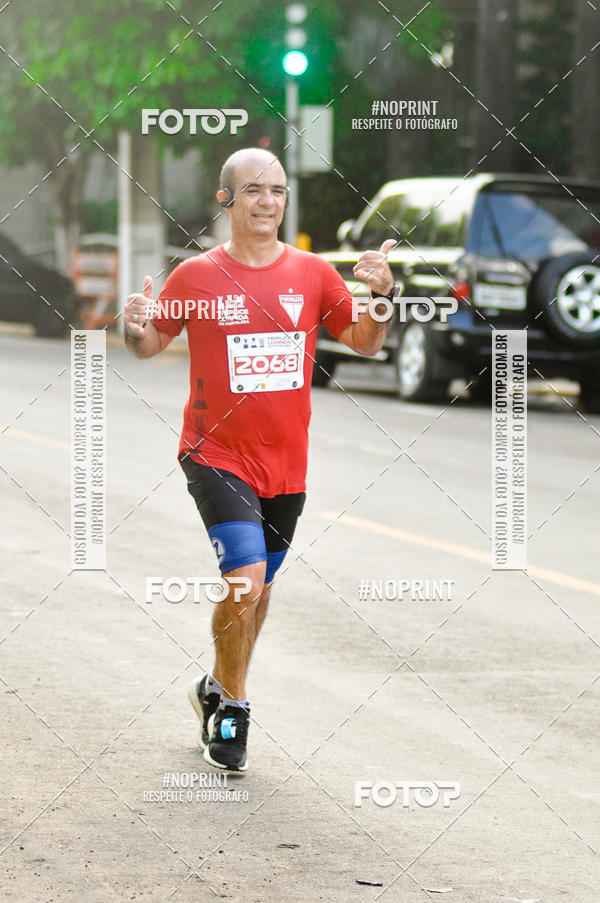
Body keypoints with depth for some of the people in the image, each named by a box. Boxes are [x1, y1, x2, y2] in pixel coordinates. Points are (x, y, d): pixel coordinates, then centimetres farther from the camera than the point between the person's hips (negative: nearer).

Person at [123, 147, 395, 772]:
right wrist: (135, 327, -17)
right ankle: (232, 707, 1)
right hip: (216, 455, -4)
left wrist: (379, 294, -12)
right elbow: (151, 345, 6)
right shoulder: (197, 275, -5)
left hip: (285, 463, 4)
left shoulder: (313, 273, 2)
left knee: (257, 588, 15)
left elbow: (365, 344, 7)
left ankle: (217, 689, 38)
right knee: (246, 579, -19)